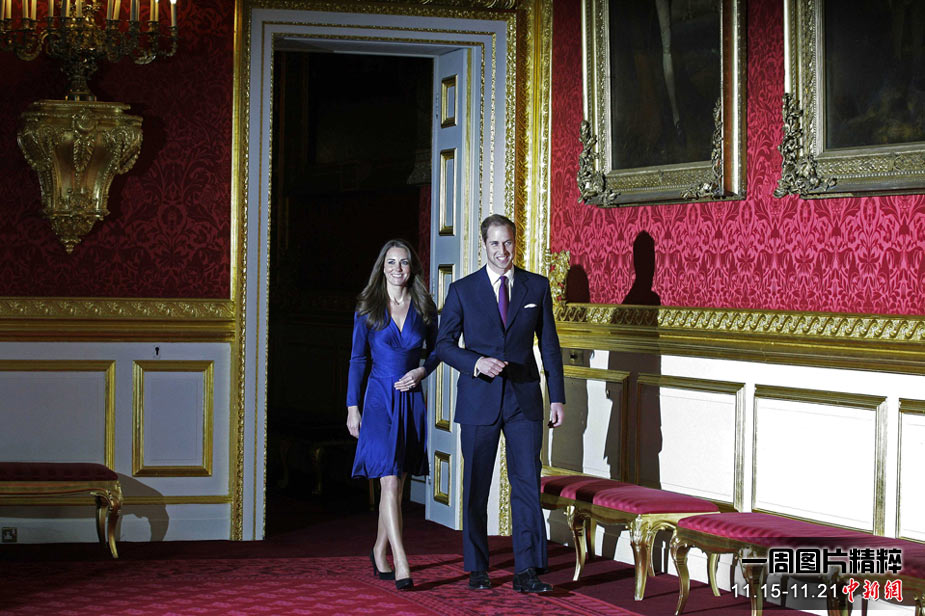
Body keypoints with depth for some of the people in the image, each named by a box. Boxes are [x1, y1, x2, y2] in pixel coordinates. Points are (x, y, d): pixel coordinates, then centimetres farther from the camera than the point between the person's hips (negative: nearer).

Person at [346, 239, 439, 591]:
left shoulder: (423, 308, 4)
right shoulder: (368, 309, 0)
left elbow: (435, 349, 16)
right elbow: (358, 359, 2)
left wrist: (421, 371, -5)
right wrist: (353, 407, 0)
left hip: (411, 400, 3)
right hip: (379, 400, -3)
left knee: (397, 484, 10)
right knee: (389, 482, -12)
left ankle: (379, 552, 28)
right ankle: (401, 566, -16)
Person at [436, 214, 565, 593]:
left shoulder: (537, 287, 6)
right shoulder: (462, 290, 2)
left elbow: (549, 345, 8)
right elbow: (444, 343, 3)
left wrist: (557, 397, 4)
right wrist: (476, 362, -16)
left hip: (524, 398, 1)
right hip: (478, 401, 0)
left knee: (527, 483, -4)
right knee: (475, 487, 6)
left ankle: (527, 572, 1)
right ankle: (477, 569, 18)